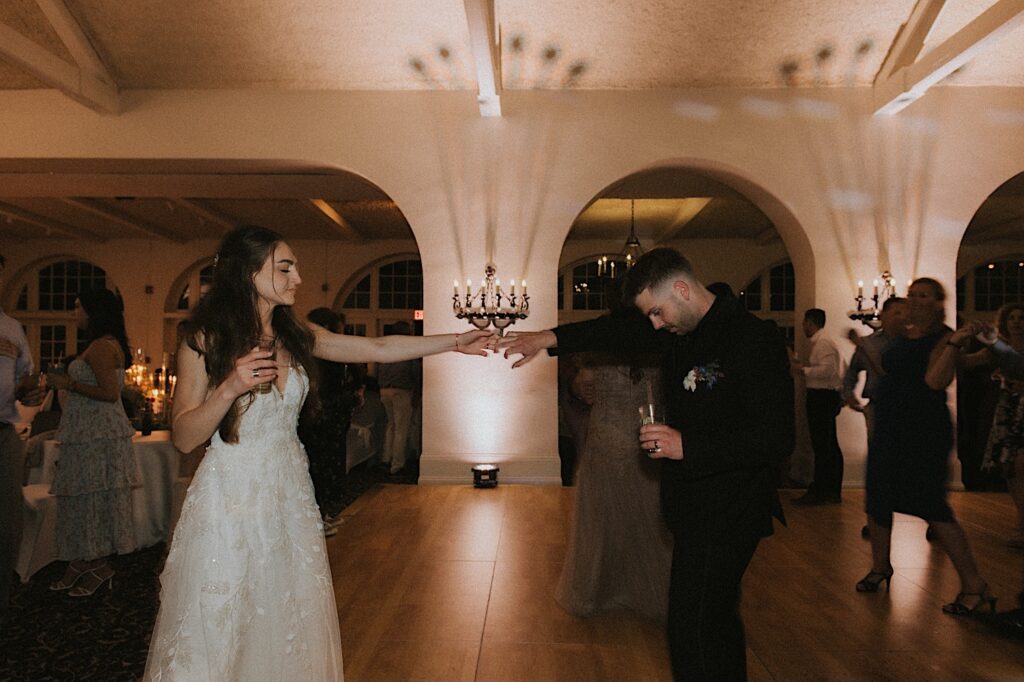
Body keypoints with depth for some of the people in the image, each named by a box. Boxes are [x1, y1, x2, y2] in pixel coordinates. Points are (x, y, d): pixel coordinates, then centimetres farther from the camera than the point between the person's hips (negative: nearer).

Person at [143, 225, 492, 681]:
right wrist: (229, 389, -26)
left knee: (291, 620, 14)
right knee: (218, 631, 7)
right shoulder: (205, 340, -8)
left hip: (289, 490, 4)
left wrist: (456, 342, 2)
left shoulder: (296, 337, 3)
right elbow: (183, 438, -9)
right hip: (230, 494, -4)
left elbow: (378, 349, 3)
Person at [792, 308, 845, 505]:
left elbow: (827, 369, -24)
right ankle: (832, 491, 20)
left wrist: (804, 370, -14)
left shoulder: (822, 343, -14)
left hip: (821, 398, -11)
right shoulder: (821, 342, 18)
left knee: (821, 446, -6)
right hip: (826, 396, 11)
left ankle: (819, 492, -2)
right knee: (830, 446, 13)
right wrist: (803, 367, 13)